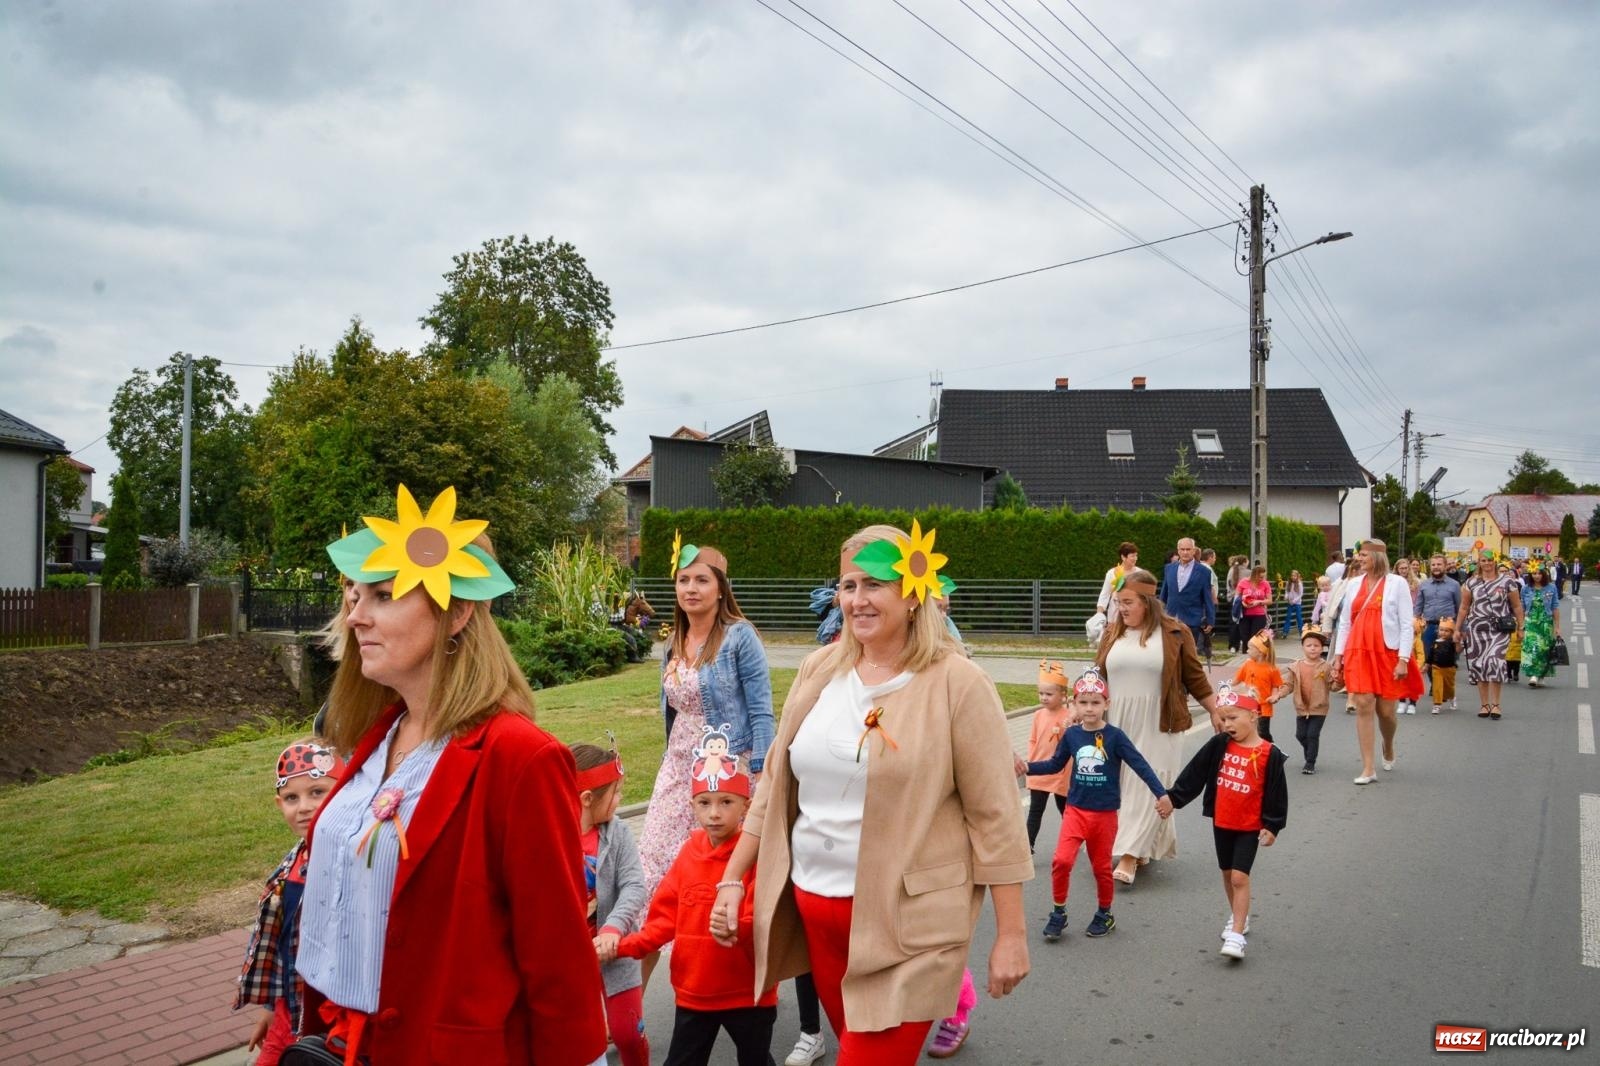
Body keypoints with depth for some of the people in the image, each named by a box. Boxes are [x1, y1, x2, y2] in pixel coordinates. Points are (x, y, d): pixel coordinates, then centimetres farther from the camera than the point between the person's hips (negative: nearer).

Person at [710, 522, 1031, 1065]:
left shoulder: (958, 683, -11)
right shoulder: (819, 669, 3)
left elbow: (994, 816, -9)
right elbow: (775, 785, 10)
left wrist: (1010, 934, -8)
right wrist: (732, 880, 9)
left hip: (907, 918, -5)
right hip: (814, 905, 5)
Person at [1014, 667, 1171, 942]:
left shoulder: (1114, 736, -11)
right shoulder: (1071, 734, -3)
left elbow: (1140, 765, -11)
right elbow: (1056, 764, 10)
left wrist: (1161, 794, -19)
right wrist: (1027, 767, -3)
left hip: (1105, 814, -1)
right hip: (1075, 809, 2)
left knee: (1101, 867, 12)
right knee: (1062, 860, -13)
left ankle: (1105, 914, 34)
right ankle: (1058, 913, 6)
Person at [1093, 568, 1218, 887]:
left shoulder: (1175, 633, -1)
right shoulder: (1113, 633, 8)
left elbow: (1195, 678, 5)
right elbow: (1097, 678, 11)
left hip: (1157, 728, -4)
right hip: (1117, 726, 4)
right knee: (1120, 790, 7)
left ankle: (1129, 856, -6)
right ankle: (1146, 847, 24)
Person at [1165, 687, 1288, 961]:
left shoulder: (1269, 754, -14)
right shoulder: (1219, 745, -4)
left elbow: (1276, 794, -8)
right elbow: (1194, 774, 2)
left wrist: (1272, 826, -8)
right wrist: (1173, 798, 1)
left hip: (1249, 827, -5)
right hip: (1221, 823, 5)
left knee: (1240, 877, -10)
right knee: (1228, 874, 17)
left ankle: (1236, 935, -7)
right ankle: (1239, 917, 37)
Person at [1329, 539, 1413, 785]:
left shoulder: (1397, 583, -2)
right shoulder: (1354, 584, 9)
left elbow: (1406, 624, -4)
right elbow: (1344, 622, 13)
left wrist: (1403, 659, -10)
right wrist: (1338, 656, 10)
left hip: (1387, 654, -3)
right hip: (1358, 653, 3)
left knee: (1386, 710, 3)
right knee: (1363, 706, -5)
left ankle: (1388, 748, 37)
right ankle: (1368, 769, -1)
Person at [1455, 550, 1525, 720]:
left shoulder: (1506, 581, 3)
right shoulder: (1471, 582, 8)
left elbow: (1516, 606, 7)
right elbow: (1464, 608, 13)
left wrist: (1520, 627, 3)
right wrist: (1457, 629, 11)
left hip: (1499, 630, -3)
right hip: (1476, 629, 3)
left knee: (1494, 662, -16)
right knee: (1479, 665, 4)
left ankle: (1495, 704, -8)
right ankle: (1484, 704, 13)